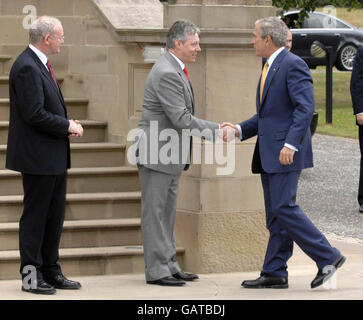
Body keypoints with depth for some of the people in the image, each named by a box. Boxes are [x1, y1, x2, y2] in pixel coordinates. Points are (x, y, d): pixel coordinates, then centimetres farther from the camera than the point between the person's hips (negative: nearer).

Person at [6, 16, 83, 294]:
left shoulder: (41, 65, 14)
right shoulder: (27, 67, -18)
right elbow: (35, 114, -23)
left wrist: (68, 124, 6)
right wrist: (67, 126, -14)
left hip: (55, 157, 10)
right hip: (38, 157, -10)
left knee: (55, 215, 14)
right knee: (35, 216, -2)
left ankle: (51, 271, 22)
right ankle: (31, 276, 4)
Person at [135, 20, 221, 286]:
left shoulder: (176, 70, 12)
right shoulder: (166, 73, -22)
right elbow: (181, 119, -24)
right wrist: (217, 130, -20)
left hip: (172, 154, 10)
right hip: (157, 154, -10)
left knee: (167, 212, 15)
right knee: (155, 212, -4)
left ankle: (168, 264, 21)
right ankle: (156, 270, 0)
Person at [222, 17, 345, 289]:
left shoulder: (293, 65, -11)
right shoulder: (270, 68, 20)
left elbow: (306, 108, -20)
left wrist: (290, 144, -27)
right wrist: (239, 130, 11)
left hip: (286, 151, -10)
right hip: (269, 154, 10)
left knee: (283, 207, -14)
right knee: (275, 213, 8)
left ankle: (328, 257, -9)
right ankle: (274, 274, 9)